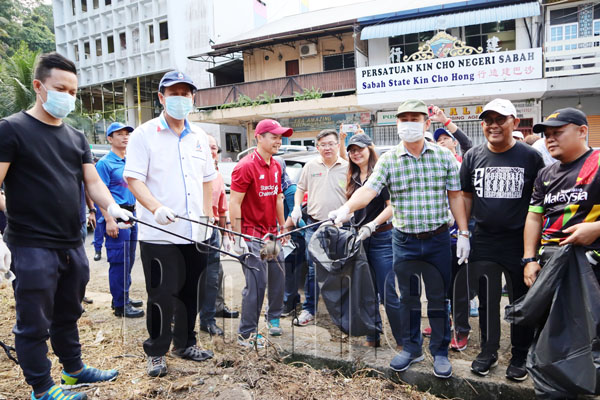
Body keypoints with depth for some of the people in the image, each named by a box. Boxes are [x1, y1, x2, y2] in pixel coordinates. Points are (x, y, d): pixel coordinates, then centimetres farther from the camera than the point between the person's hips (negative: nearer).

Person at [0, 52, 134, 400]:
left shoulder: (77, 137, 12)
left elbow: (93, 181, 6)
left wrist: (112, 207, -13)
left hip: (73, 246, 6)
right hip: (33, 248, -6)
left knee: (68, 314, 20)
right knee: (35, 322, 7)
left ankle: (74, 369, 37)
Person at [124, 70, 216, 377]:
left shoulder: (199, 137, 13)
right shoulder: (144, 134, -3)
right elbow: (133, 179, -10)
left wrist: (207, 215, 9)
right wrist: (156, 208, -25)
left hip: (195, 234, 5)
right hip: (159, 234, -5)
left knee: (189, 292, 15)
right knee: (162, 295, 2)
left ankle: (185, 343, 33)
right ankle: (156, 352, 22)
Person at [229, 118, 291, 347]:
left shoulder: (276, 167, 11)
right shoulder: (246, 166, -14)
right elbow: (234, 203, -16)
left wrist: (283, 226, 18)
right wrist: (238, 238, -19)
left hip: (271, 234, 8)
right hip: (252, 236, -8)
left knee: (278, 277, 16)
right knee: (257, 283, -5)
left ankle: (274, 319, 37)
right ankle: (246, 334, 10)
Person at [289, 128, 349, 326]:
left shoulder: (347, 167, 2)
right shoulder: (310, 166, 8)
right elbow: (300, 188, 17)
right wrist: (297, 207, 1)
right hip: (314, 225, 1)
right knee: (313, 269, 4)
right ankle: (309, 309, 18)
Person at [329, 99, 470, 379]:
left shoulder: (443, 156, 0)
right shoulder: (388, 160, -3)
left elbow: (455, 197, 3)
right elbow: (368, 190, -16)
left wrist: (463, 234, 0)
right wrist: (345, 209, -34)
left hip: (438, 240, 0)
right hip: (404, 240, 1)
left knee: (438, 298, 10)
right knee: (408, 298, 14)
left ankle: (440, 351, 29)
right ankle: (411, 348, 32)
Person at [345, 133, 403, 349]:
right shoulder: (353, 178, 13)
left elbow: (392, 206, -13)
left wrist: (372, 224, -22)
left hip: (382, 239, -6)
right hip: (358, 239, 6)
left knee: (387, 294, -5)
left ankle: (402, 341, 9)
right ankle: (372, 339, 26)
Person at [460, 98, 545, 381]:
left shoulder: (530, 157, -3)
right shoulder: (473, 157, 3)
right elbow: (465, 197, 9)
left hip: (519, 243, -2)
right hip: (483, 243, 2)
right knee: (487, 301, 14)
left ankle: (520, 356, 30)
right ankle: (488, 352, 31)